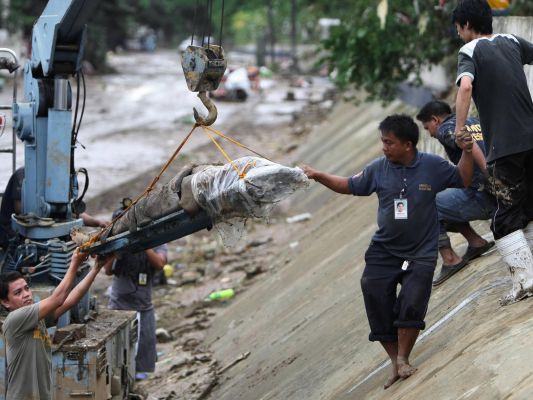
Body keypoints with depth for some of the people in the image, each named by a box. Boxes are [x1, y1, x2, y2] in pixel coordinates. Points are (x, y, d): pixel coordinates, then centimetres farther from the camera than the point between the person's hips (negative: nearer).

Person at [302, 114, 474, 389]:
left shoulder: (432, 166, -9)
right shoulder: (378, 168, -3)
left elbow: (463, 180, 3)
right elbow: (350, 186, 10)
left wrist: (466, 152, -12)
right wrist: (318, 176, 1)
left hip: (420, 254, -3)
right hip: (383, 252, 3)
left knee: (410, 305, -17)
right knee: (378, 307, -2)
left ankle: (403, 359, 4)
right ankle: (396, 362, 14)